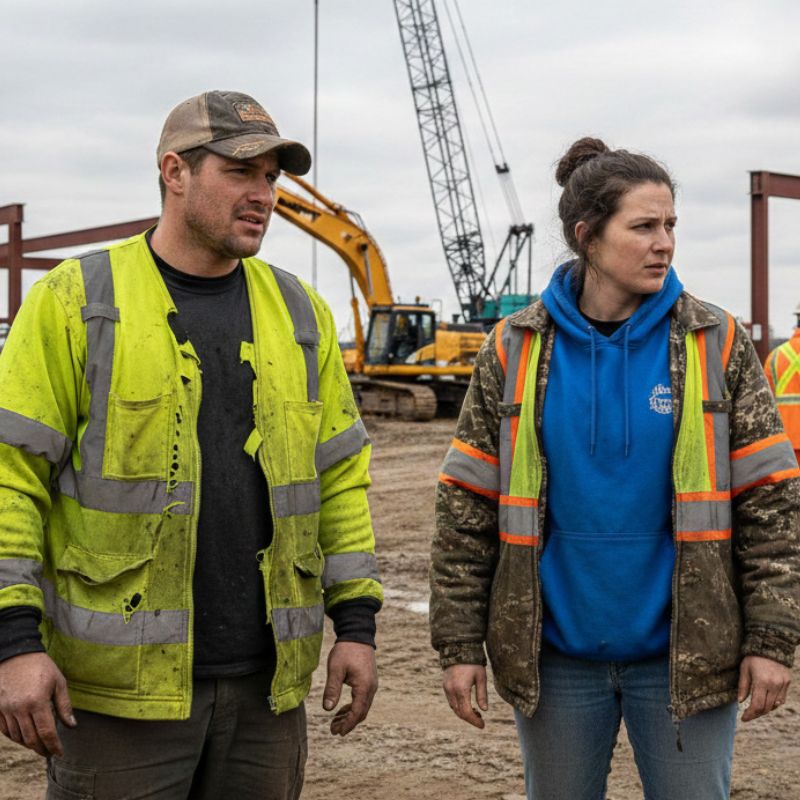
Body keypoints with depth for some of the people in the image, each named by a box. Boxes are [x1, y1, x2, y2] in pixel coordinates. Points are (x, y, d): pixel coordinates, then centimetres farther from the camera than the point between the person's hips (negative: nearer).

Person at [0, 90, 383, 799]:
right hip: (120, 684, -4)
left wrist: (357, 622, 7)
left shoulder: (300, 313, 10)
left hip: (268, 682, 4)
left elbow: (340, 475, 12)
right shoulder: (75, 302, -3)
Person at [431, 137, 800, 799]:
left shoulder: (716, 343, -3)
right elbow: (468, 507, 0)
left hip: (685, 652, -1)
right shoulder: (516, 350, -2)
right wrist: (460, 643, -3)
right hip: (555, 654, 1)